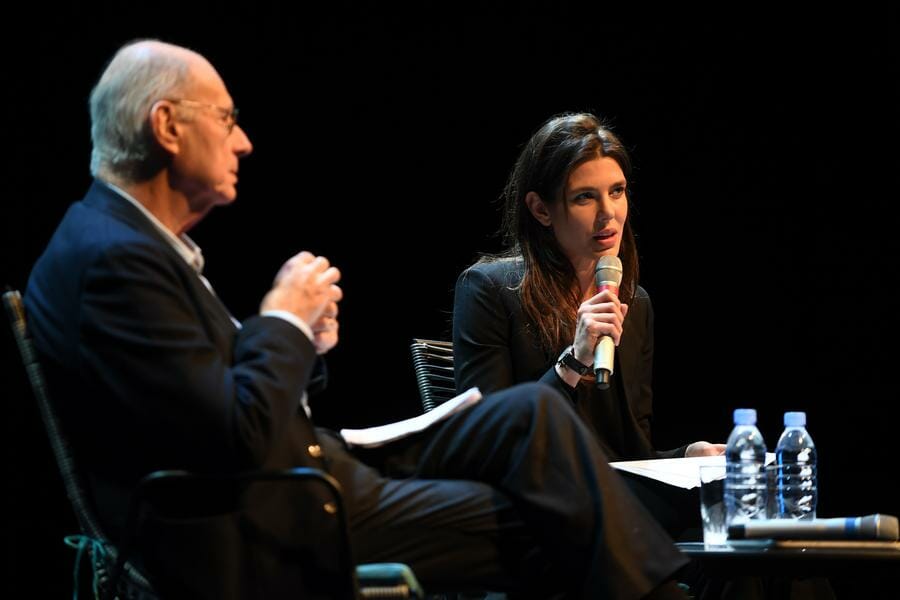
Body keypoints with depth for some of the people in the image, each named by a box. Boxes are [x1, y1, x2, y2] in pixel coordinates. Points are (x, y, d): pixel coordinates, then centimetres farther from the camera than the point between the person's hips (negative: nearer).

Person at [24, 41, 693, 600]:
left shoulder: (139, 241, 12)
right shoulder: (114, 261, -21)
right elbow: (240, 439, -25)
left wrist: (297, 344, 0)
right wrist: (284, 321, -10)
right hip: (271, 534, -10)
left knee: (535, 413, 2)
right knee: (544, 526, -9)